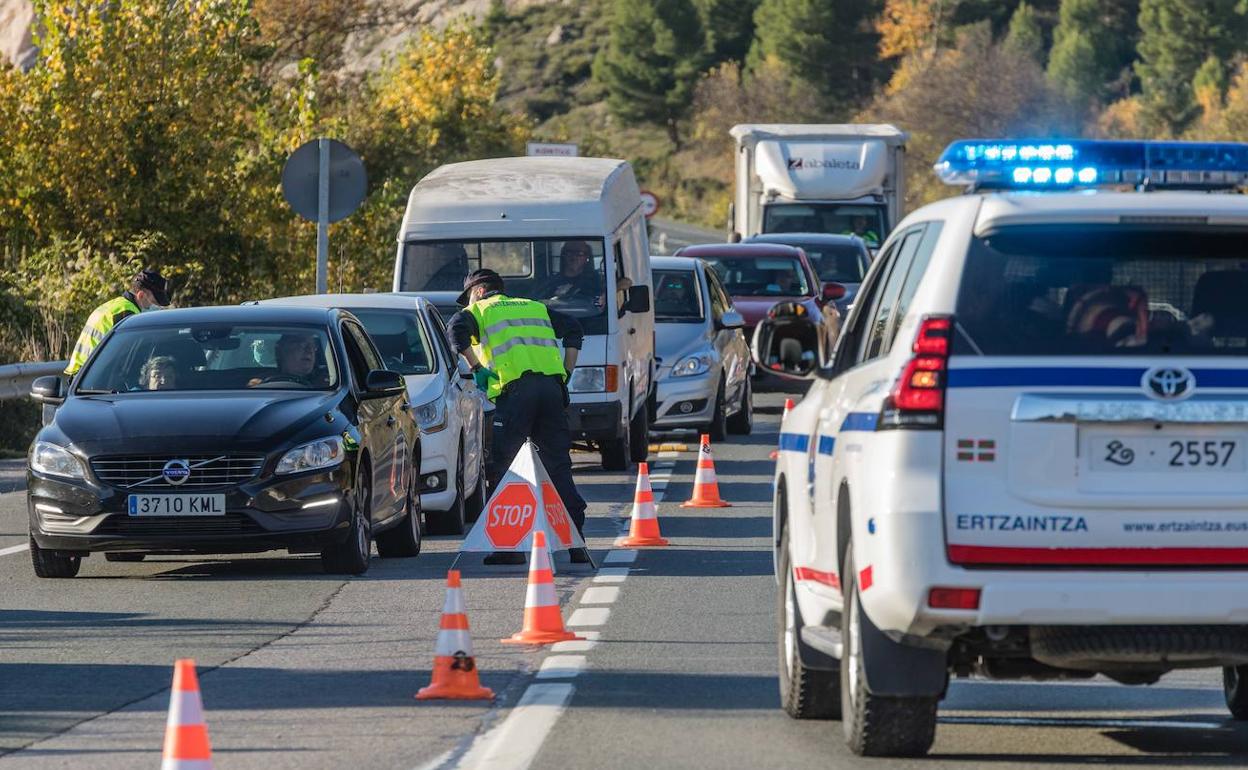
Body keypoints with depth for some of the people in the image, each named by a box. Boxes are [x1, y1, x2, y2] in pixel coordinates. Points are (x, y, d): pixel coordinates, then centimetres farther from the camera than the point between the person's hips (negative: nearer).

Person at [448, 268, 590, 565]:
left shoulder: (480, 310, 15)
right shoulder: (536, 307, 29)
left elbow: (457, 329, -7)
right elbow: (573, 329, 22)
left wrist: (476, 367, -2)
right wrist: (565, 373, 18)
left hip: (516, 389, -5)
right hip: (552, 389, 5)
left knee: (500, 466, 2)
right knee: (558, 467, 8)